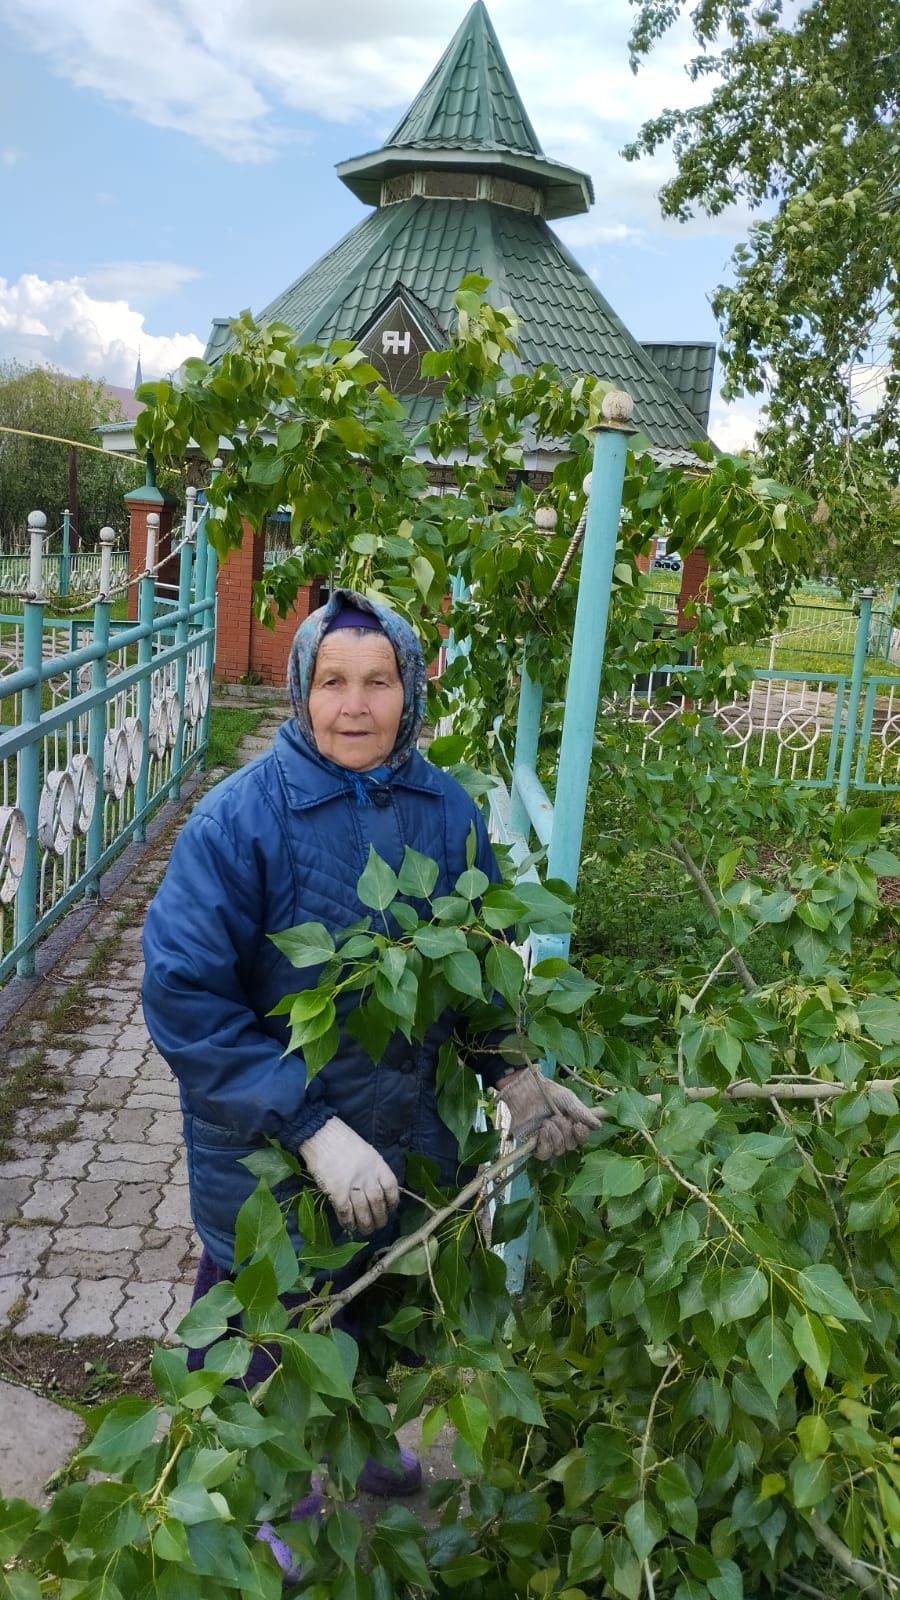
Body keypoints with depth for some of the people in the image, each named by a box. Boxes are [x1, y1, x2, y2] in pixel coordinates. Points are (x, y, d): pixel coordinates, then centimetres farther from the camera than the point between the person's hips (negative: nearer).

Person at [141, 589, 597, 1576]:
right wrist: (313, 1128, -28)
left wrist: (514, 1075, -9)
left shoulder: (446, 810, -9)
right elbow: (184, 995, -25)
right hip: (266, 1157, -4)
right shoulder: (240, 816, -24)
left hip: (406, 1136, 5)